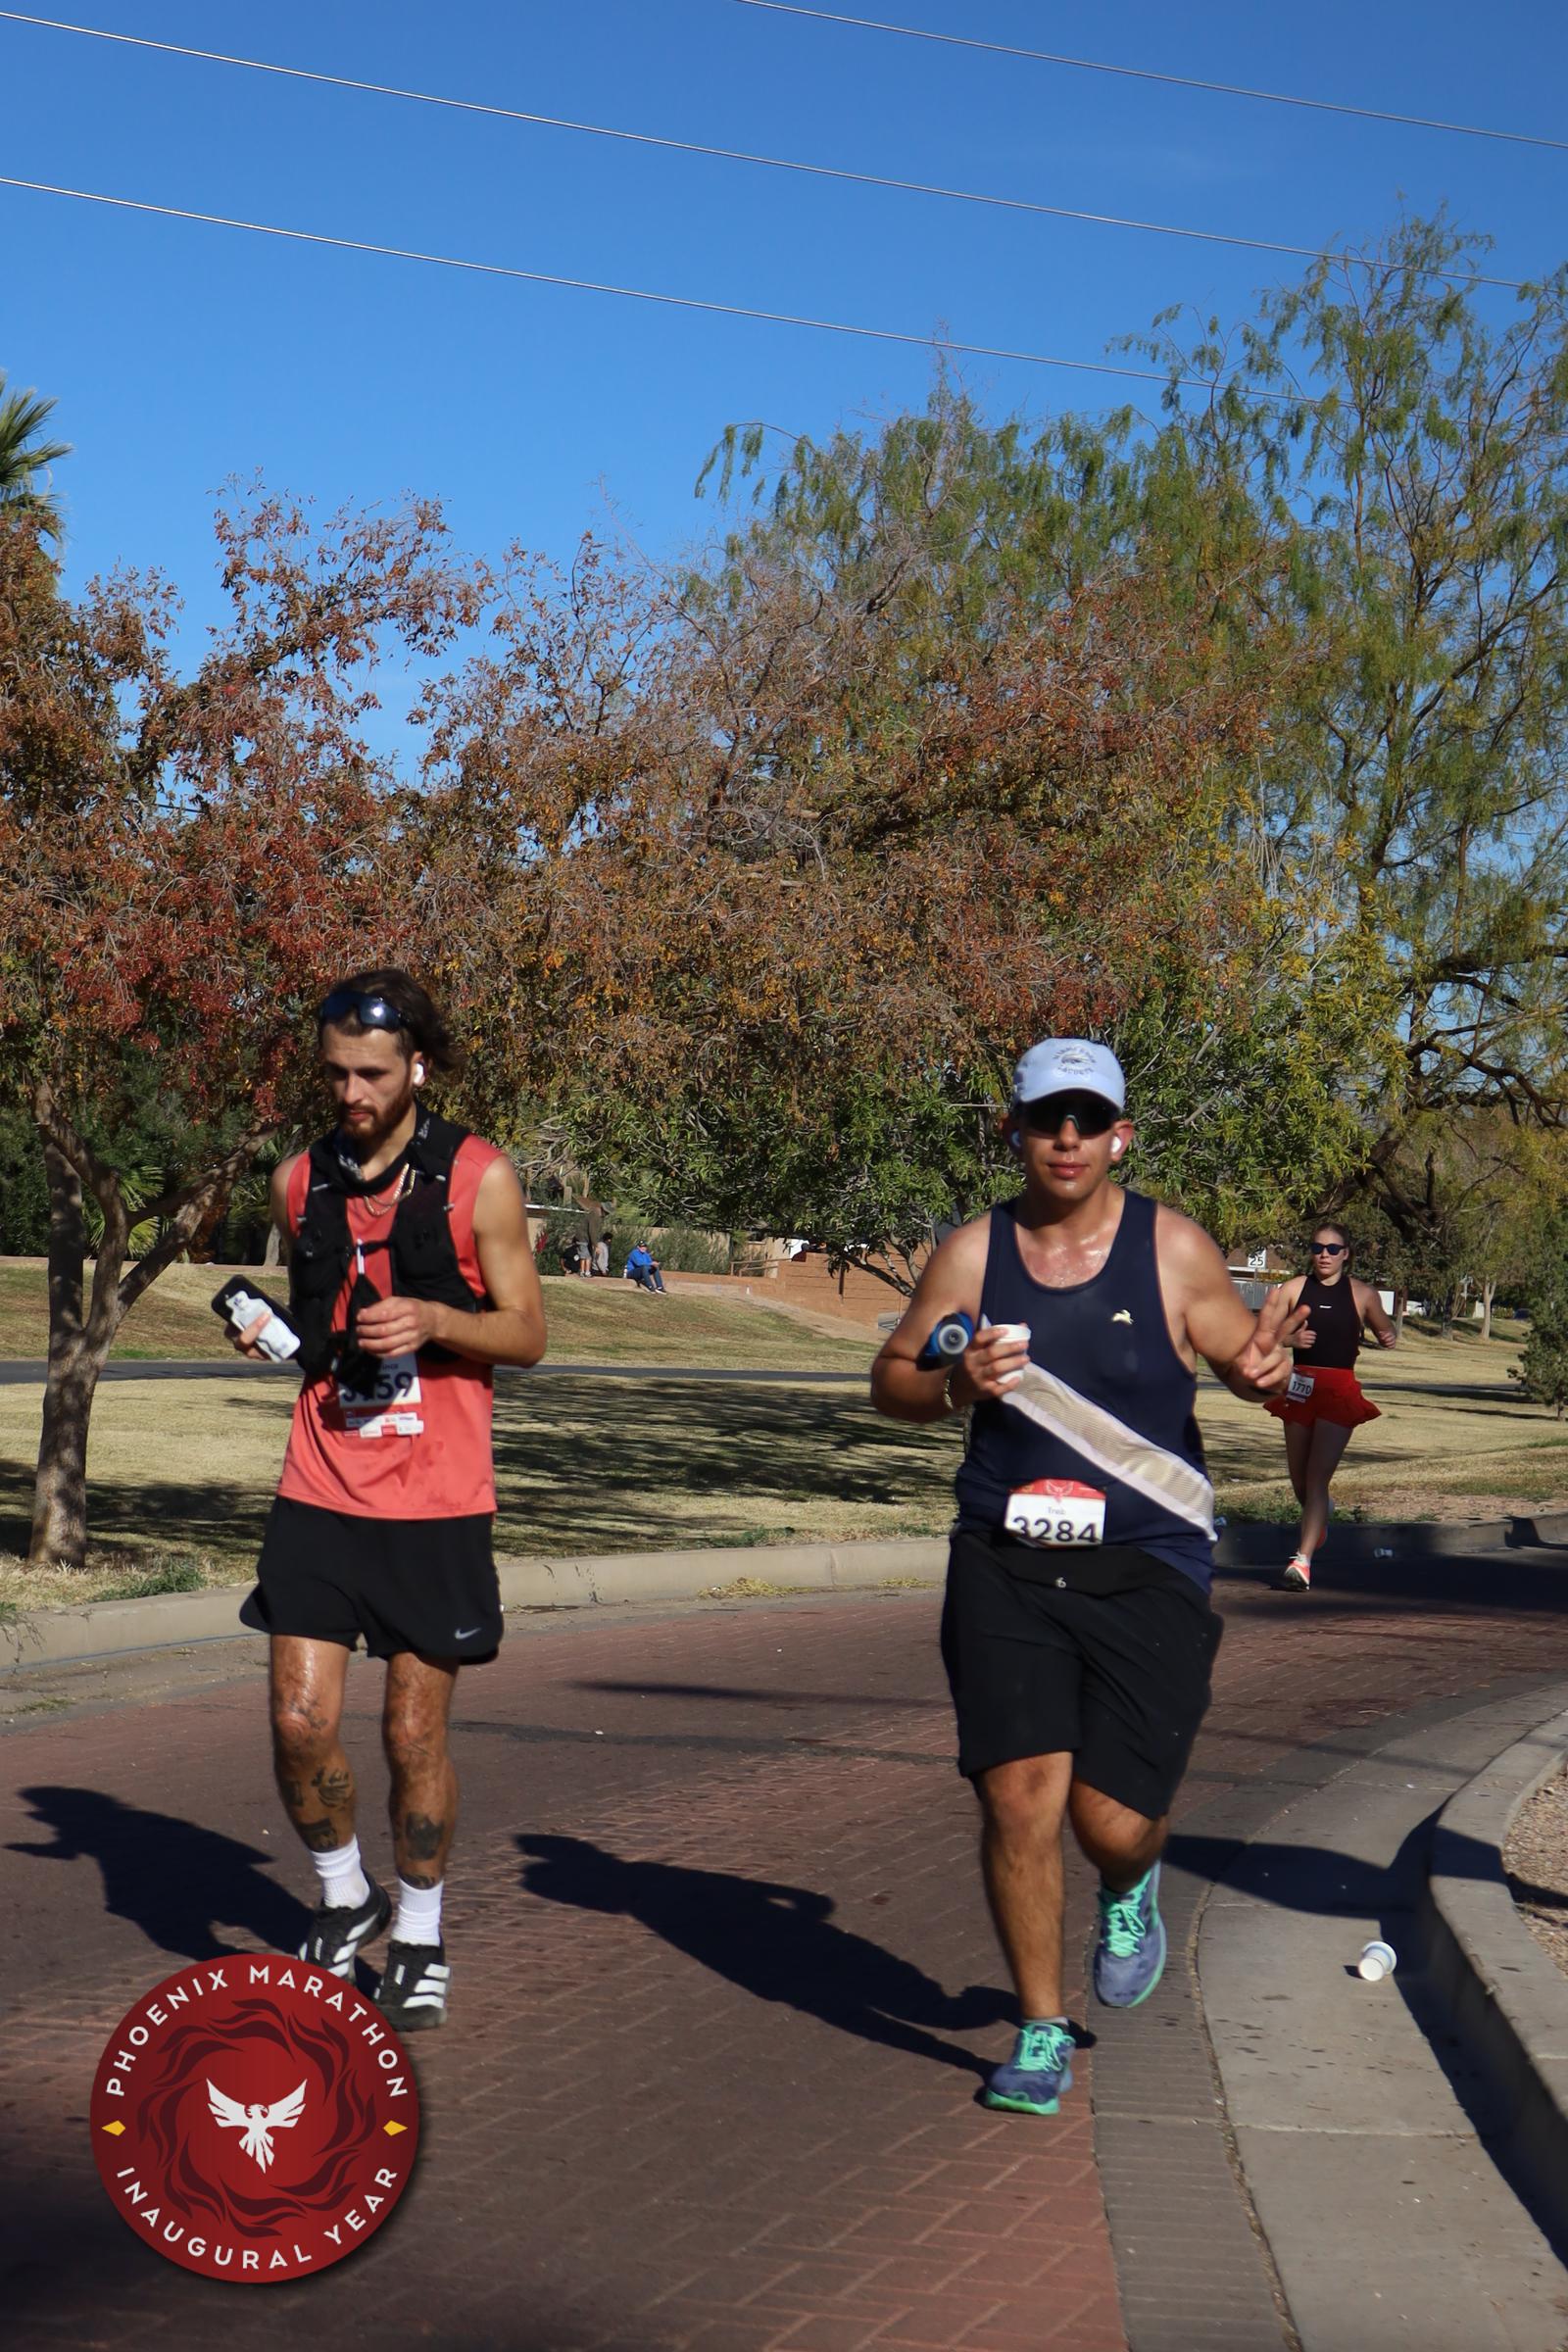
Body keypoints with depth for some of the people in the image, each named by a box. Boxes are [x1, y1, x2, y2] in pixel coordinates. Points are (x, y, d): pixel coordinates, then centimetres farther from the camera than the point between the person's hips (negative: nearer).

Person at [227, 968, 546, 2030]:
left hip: (436, 1502, -3)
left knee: (416, 1731, 2)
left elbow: (527, 1333, -2)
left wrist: (434, 1319, -19)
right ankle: (345, 1899, 24)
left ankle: (421, 1940, 23)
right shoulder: (302, 1180, 8)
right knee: (301, 1721, -3)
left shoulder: (478, 1176, -4)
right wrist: (269, 1333, -2)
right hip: (320, 1492, 3)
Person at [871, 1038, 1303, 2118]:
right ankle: (1042, 2030, 14)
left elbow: (1246, 1357, 5)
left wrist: (1267, 1370, -19)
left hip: (1147, 1571, -1)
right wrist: (954, 1385, -12)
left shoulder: (1173, 1248, -1)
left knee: (1112, 1819, -3)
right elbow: (889, 1380, 10)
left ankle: (1131, 1889, 37)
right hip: (1007, 1569, 1)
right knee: (1020, 1795, -8)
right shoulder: (971, 1253, 3)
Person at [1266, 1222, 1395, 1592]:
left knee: (1318, 1475, -12)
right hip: (1300, 1386, 3)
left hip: (1340, 1391, -3)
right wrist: (1289, 1337, -13)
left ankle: (1303, 1560, -16)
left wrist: (1389, 1338, -7)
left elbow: (1384, 1332, 17)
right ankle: (1319, 1515, 47)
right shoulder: (1295, 1288, 5)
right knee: (1298, 1475, 13)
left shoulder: (1361, 1294, 3)